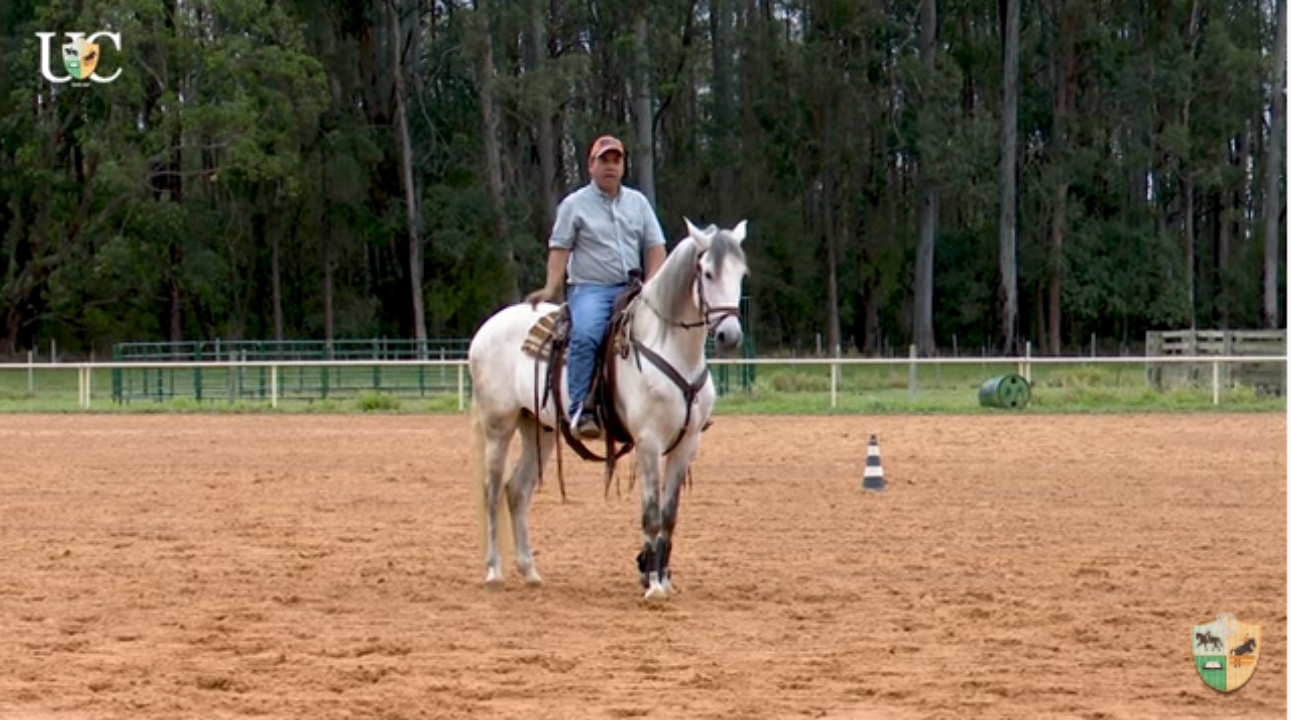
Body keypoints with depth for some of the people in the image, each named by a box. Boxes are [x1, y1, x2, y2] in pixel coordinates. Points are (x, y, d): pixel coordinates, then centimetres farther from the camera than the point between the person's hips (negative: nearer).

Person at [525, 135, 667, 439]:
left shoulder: (638, 202, 15)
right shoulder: (574, 205, 4)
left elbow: (655, 248, 11)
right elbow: (559, 249, -2)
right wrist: (551, 289, -15)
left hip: (632, 289, 4)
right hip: (590, 289, -4)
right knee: (585, 335, -33)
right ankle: (580, 411, -33)